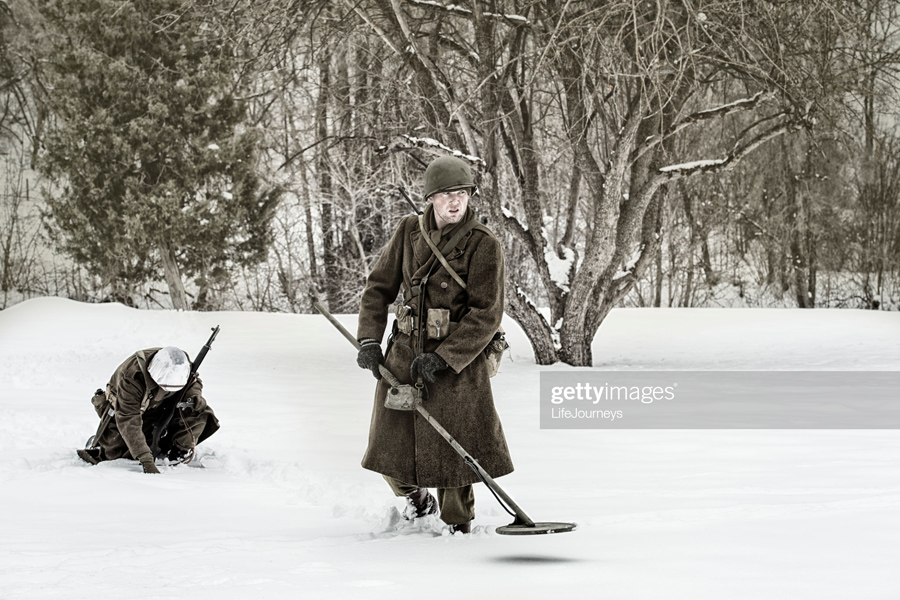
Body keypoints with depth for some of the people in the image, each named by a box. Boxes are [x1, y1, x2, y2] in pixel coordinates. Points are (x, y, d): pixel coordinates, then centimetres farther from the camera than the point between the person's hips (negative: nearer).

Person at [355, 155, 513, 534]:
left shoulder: (483, 245, -11)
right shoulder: (410, 232, 2)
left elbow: (486, 315, -15)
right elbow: (379, 286, 11)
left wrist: (442, 359, -20)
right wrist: (369, 340, -1)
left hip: (458, 360, -4)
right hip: (404, 355, 4)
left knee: (453, 449, -3)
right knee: (391, 444, 10)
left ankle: (458, 524, 20)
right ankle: (417, 498, 41)